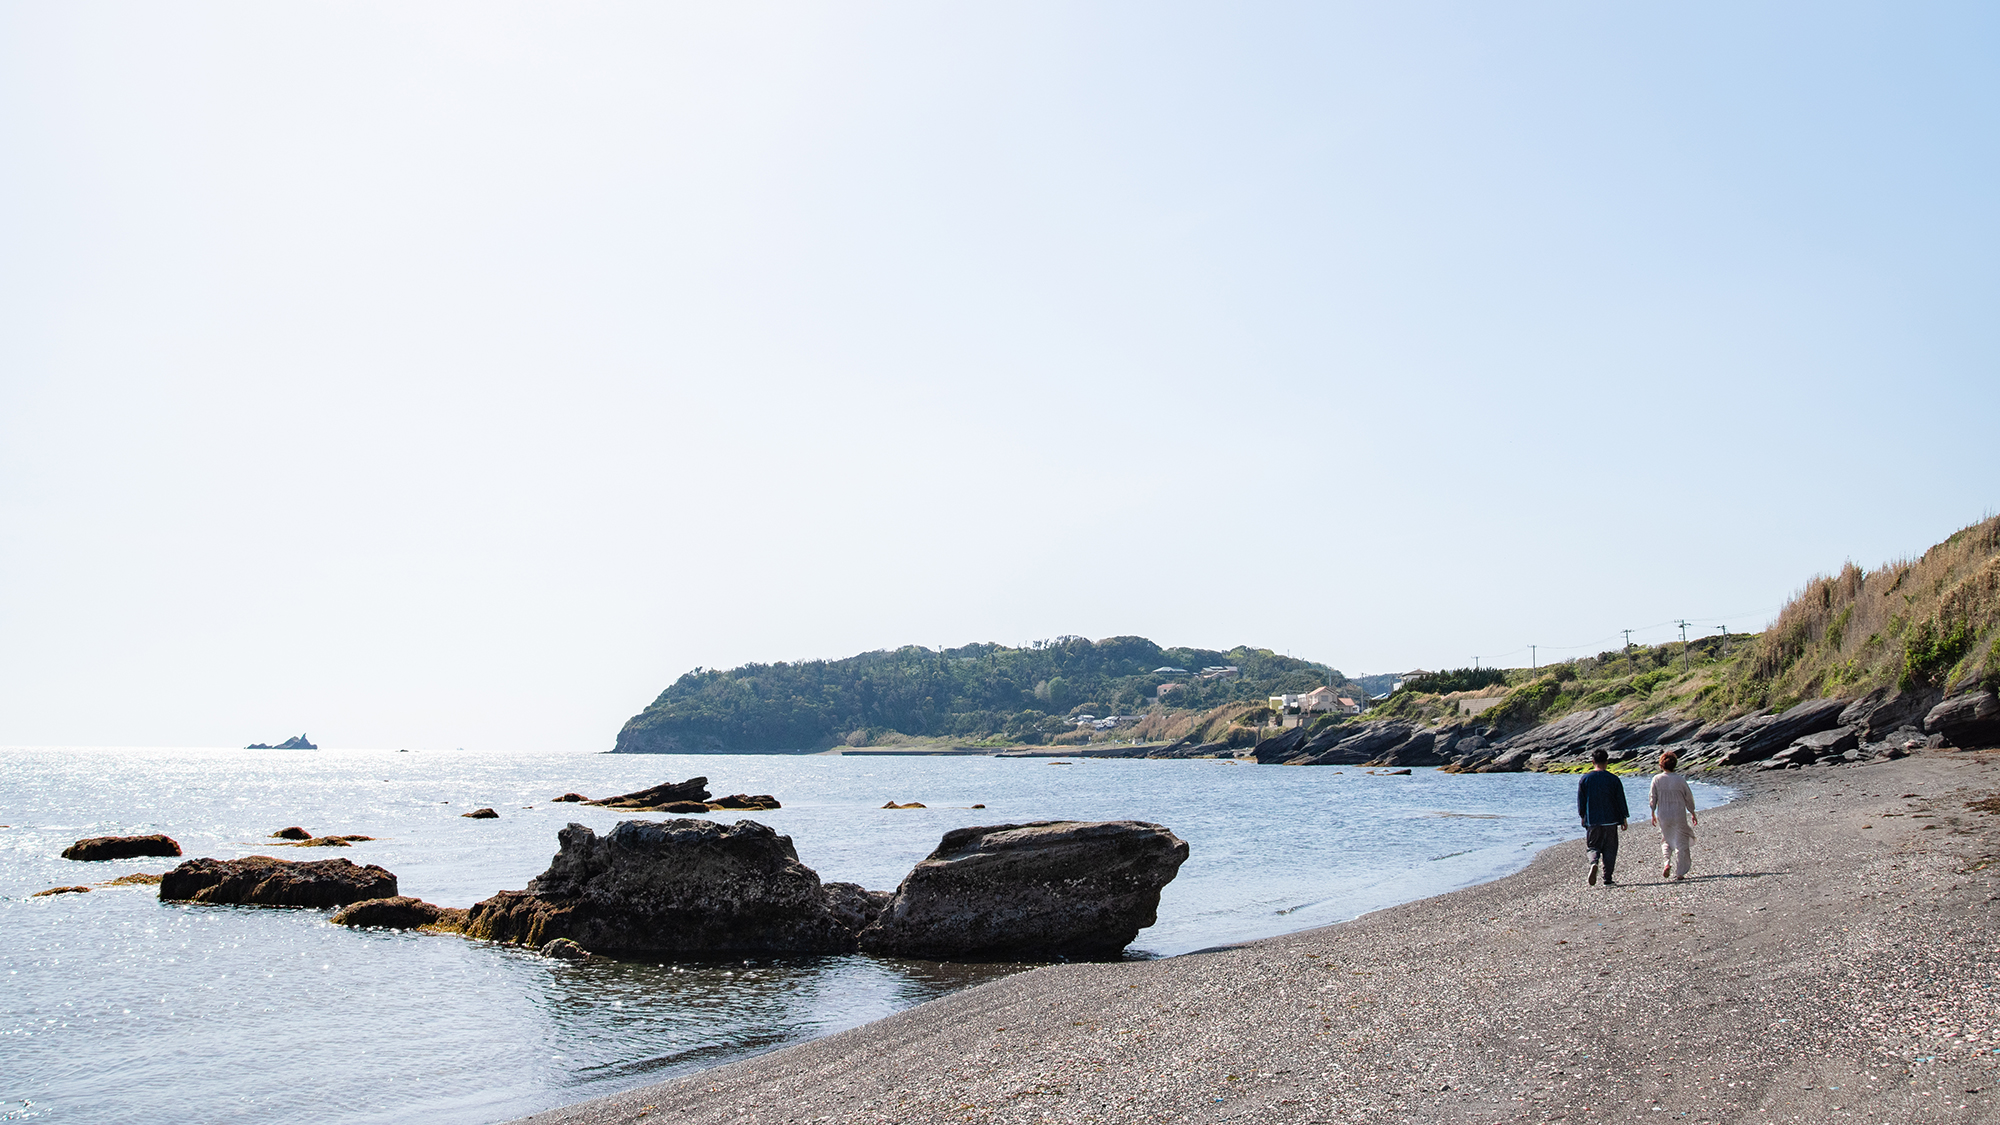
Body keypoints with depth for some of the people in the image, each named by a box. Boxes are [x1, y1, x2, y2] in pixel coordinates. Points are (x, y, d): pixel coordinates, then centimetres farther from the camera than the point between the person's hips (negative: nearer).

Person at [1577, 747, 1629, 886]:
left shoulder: (1585, 779, -2)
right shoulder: (1613, 779, -4)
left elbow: (1581, 801, 3)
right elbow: (1621, 801, 1)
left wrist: (1582, 817, 15)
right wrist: (1624, 819, 11)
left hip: (1592, 821, 0)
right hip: (1611, 820, 0)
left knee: (1594, 846, 11)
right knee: (1610, 848, 9)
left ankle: (1594, 863, -20)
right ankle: (1608, 878, 8)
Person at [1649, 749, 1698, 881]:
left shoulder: (1657, 779, -6)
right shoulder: (1680, 780, -9)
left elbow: (1652, 798, -1)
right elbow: (1689, 799, 0)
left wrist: (1653, 814, 13)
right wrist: (1693, 814, 14)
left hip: (1663, 816, 2)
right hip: (1679, 816, -2)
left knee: (1667, 839, 23)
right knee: (1682, 842, 9)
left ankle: (1667, 861, -1)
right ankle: (1679, 873, 8)